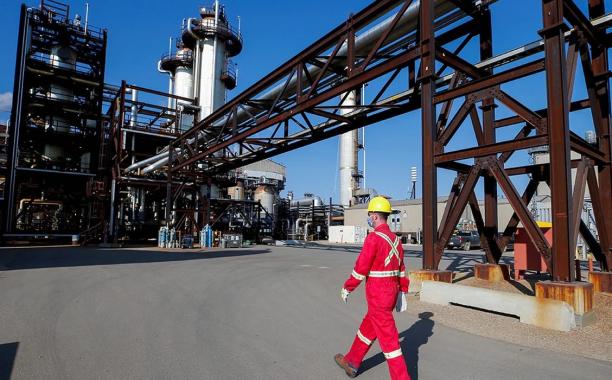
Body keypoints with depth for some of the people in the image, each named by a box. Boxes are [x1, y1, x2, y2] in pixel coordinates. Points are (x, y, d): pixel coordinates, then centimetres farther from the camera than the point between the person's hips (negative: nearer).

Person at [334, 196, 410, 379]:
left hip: (378, 295, -9)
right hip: (391, 292, 9)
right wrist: (403, 292, 19)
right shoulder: (395, 238, 8)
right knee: (368, 328, 21)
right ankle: (352, 363, 37)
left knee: (387, 337, 0)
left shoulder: (373, 238, -20)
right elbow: (402, 268, 12)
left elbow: (361, 268, -18)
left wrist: (347, 288, -5)